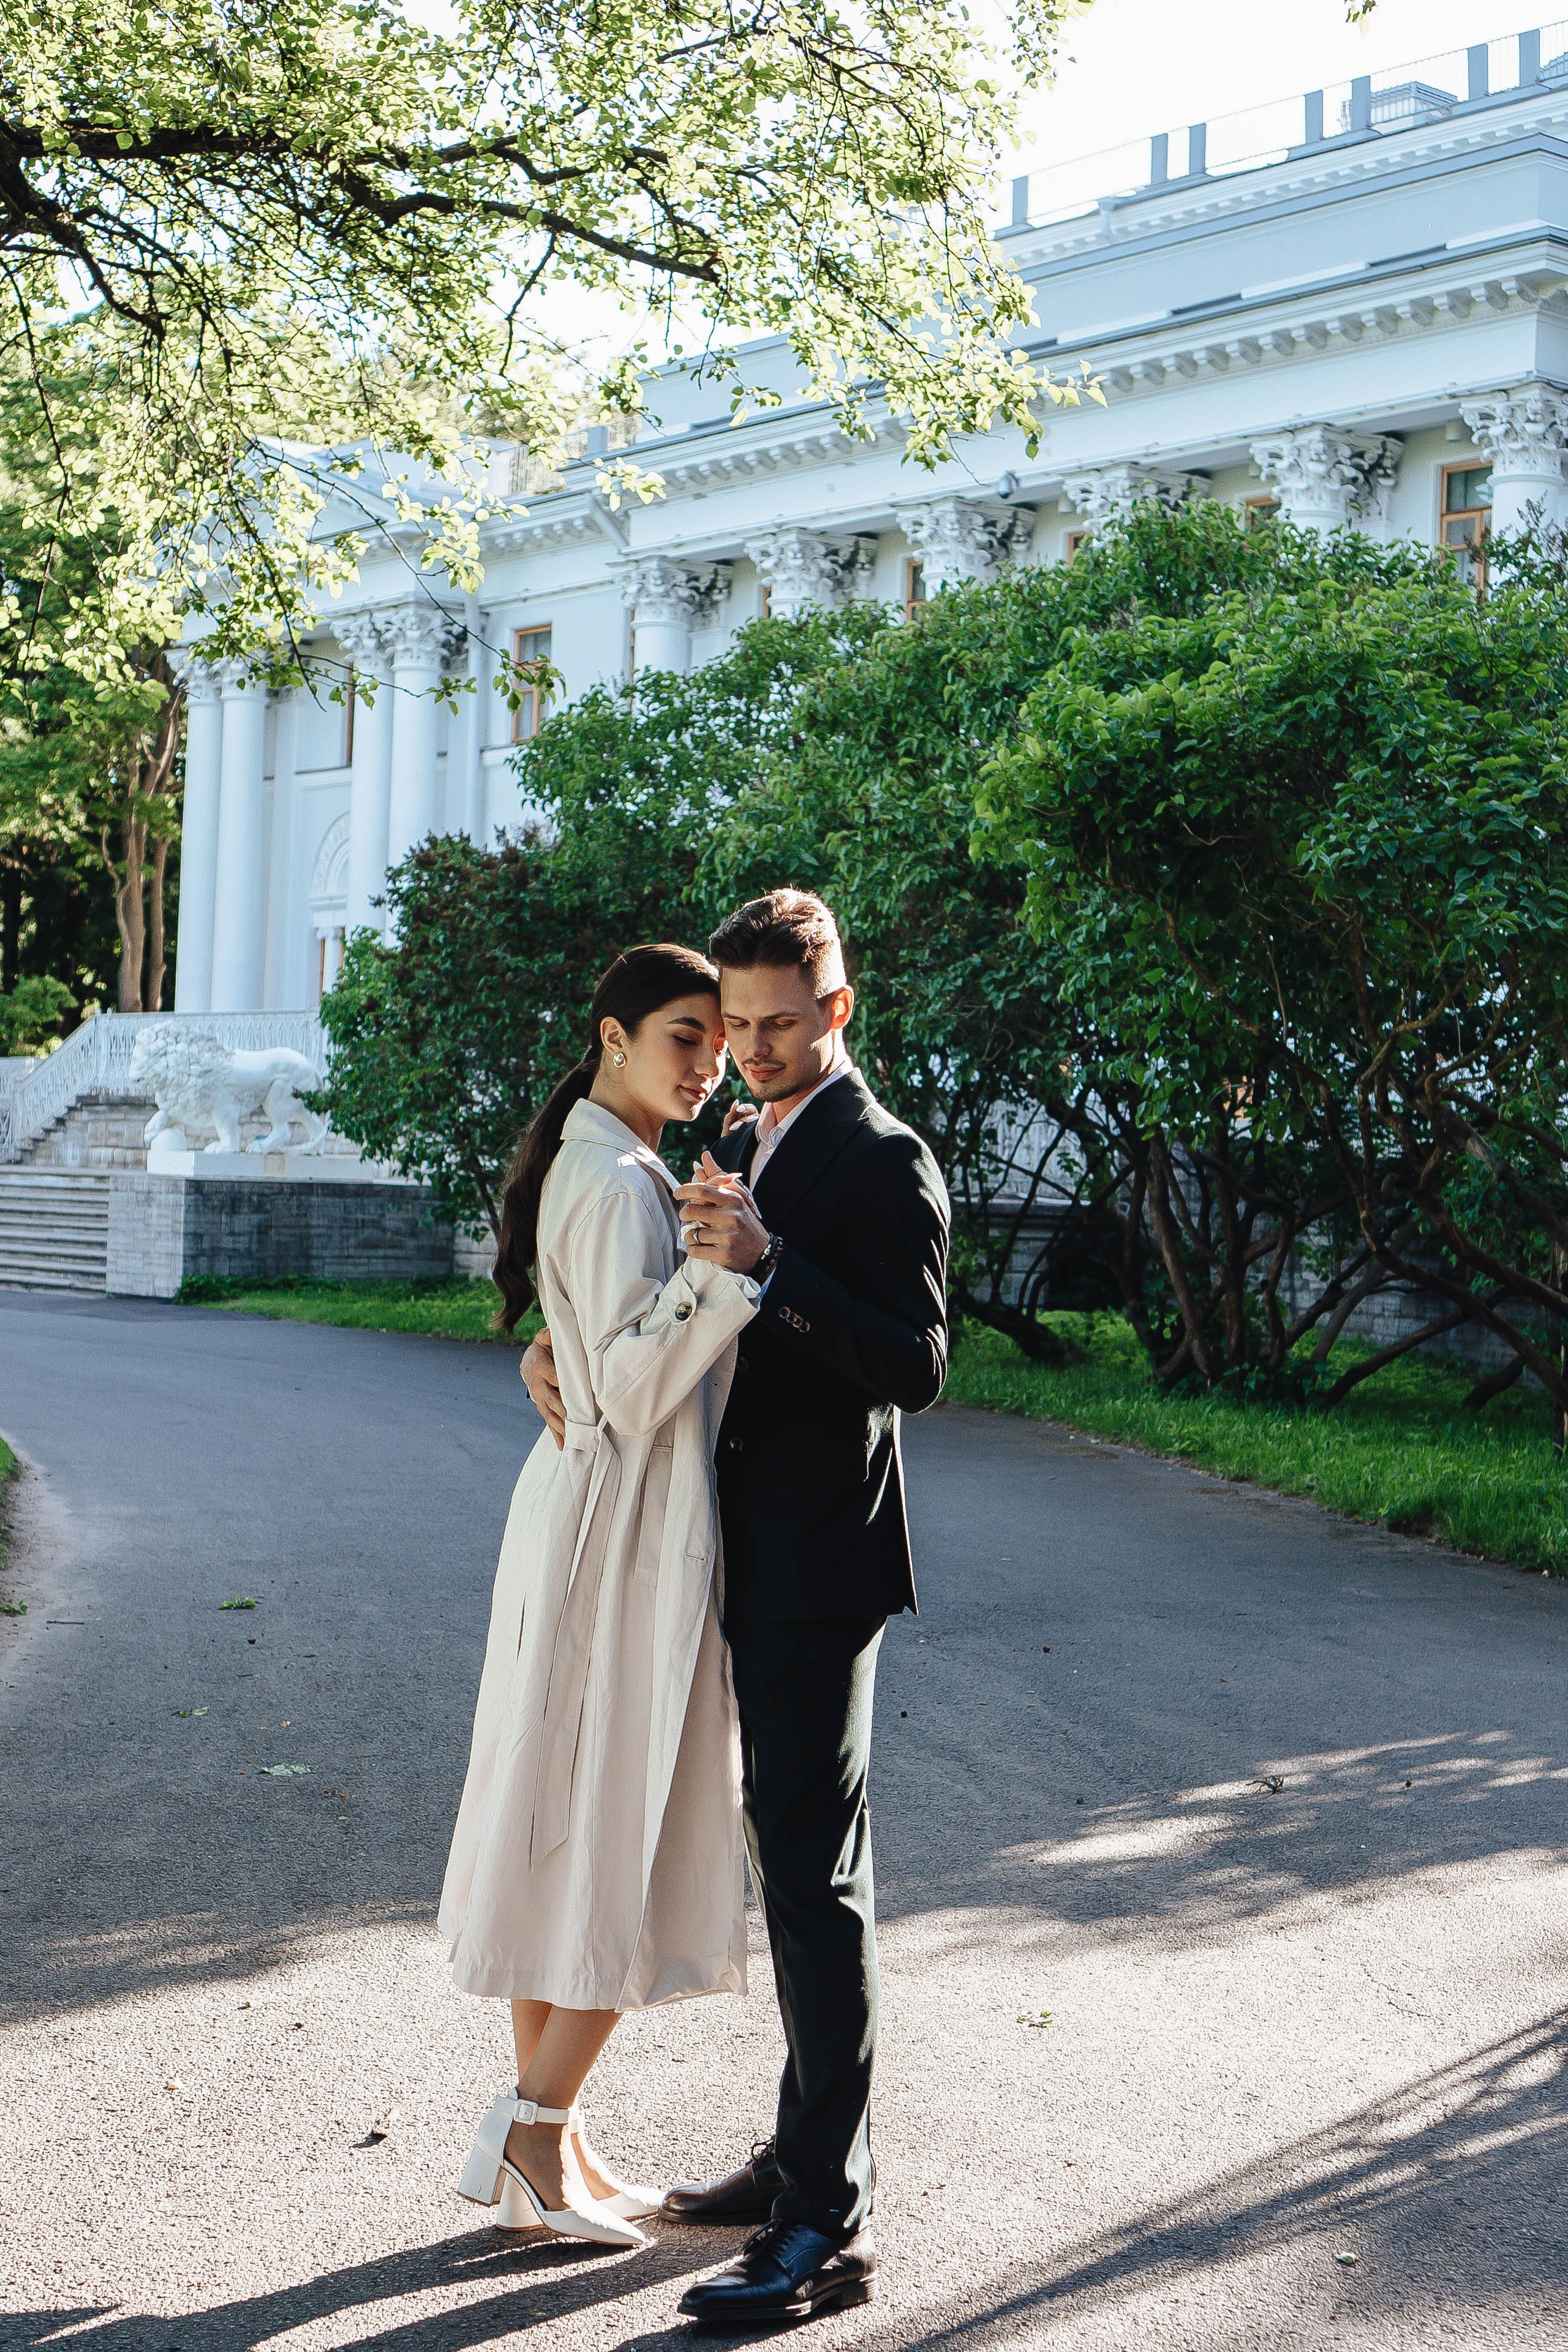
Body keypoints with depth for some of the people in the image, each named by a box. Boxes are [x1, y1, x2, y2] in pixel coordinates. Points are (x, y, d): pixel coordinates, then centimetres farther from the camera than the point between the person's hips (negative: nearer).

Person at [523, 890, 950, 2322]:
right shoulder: (749, 1147, 16)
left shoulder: (881, 1161, -12)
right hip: (755, 1560, 9)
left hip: (823, 1563, -9)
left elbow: (917, 1365, -21)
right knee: (797, 1865, 16)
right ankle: (807, 2156, 29)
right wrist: (560, 1346, 5)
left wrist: (768, 1263, -29)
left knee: (815, 1880, -8)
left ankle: (829, 2228, -3)